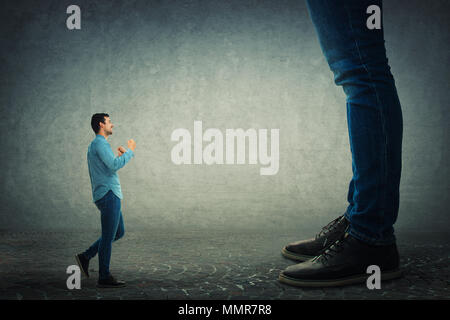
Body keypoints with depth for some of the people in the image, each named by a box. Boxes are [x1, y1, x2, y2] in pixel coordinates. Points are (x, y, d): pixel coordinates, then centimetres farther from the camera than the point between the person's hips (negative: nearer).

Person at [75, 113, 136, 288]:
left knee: (119, 232, 17)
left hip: (109, 196, 10)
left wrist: (118, 156, 19)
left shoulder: (95, 145, 21)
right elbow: (114, 165, -24)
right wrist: (130, 151, -12)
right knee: (108, 236, -3)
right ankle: (104, 277, 5)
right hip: (108, 195, -10)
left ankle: (86, 256, 16)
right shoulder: (100, 143, -12)